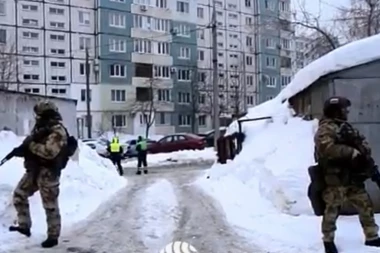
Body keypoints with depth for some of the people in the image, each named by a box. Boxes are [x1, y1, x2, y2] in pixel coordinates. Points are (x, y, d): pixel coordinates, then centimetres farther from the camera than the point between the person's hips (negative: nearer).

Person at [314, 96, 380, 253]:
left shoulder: (347, 128, 18)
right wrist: (351, 152, -22)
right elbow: (327, 148, -26)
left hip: (352, 178, 8)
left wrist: (363, 149, -4)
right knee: (332, 210, 1)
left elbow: (362, 141, 19)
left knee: (365, 206, 12)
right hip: (335, 179, -8)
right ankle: (328, 240, 16)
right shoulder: (325, 129, -10)